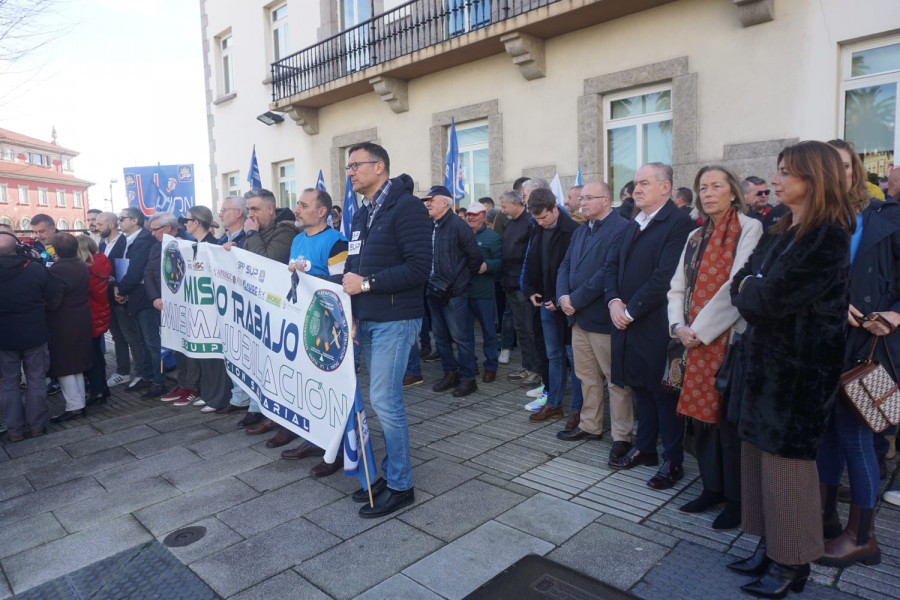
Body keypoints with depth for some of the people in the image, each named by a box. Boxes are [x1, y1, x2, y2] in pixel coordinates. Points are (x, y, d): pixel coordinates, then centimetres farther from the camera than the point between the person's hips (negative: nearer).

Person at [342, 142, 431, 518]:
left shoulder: (406, 207, -10)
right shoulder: (361, 217, 18)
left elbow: (419, 267, -20)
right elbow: (353, 268, 18)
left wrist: (366, 283, -16)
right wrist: (351, 313, 3)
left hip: (395, 320, -8)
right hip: (367, 321, 8)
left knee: (384, 400, -7)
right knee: (384, 398, 13)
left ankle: (400, 486, 7)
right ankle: (390, 472, 25)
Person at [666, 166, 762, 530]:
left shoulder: (749, 229, -6)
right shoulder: (696, 237, 15)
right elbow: (678, 286, 12)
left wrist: (699, 329, -15)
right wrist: (679, 326, -4)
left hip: (729, 339, -6)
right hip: (696, 341, 6)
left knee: (729, 419, 1)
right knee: (702, 417, 11)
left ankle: (737, 499, 17)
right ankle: (712, 488, 27)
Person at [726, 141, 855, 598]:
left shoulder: (828, 238, -14)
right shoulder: (778, 234, 14)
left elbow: (774, 297, -22)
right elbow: (742, 282, 9)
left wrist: (750, 290, -3)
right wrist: (750, 288, -11)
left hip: (800, 367, -8)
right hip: (766, 359, 8)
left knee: (786, 461, 1)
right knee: (759, 453, 13)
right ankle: (770, 547, 27)